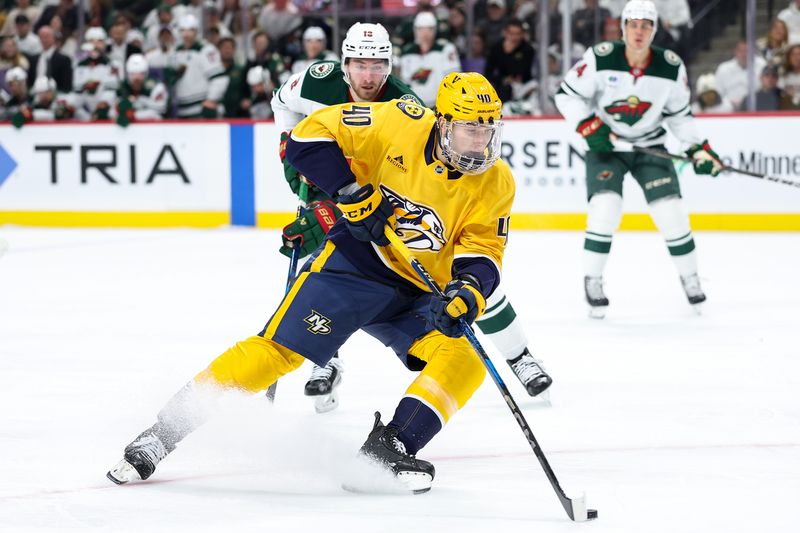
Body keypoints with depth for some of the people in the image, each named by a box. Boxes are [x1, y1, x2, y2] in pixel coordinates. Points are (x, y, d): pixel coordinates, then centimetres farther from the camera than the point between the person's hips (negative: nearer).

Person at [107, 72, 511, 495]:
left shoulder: (496, 184, -8)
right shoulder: (402, 125, -17)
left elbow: (482, 254, -11)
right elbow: (310, 137, -18)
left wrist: (467, 291, -33)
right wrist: (352, 193, -26)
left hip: (414, 295, 4)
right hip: (354, 264, -4)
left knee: (465, 360, -20)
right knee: (276, 350, -15)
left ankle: (390, 445, -15)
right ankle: (160, 436, -7)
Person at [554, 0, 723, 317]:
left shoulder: (671, 68, -10)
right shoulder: (601, 59, -18)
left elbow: (679, 114, 5)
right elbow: (567, 94, -10)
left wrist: (698, 149, -3)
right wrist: (589, 127, -21)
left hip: (650, 145, 2)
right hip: (604, 144, -2)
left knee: (671, 213, -7)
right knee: (605, 208, -20)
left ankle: (690, 279, 15)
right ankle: (592, 282, -3)